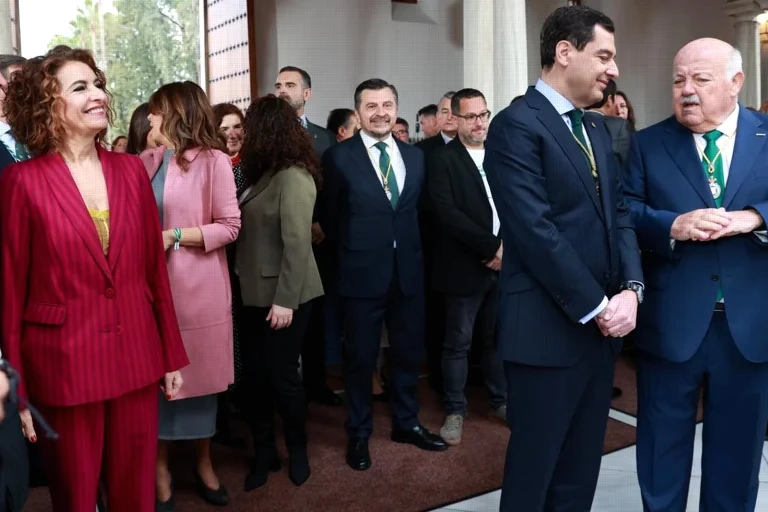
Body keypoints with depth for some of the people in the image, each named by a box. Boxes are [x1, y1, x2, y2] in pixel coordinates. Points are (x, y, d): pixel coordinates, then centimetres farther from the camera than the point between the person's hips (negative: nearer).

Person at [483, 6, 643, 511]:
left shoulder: (597, 131, 15)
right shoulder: (517, 124, -12)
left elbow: (619, 214, 12)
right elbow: (536, 231, -20)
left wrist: (631, 289, -4)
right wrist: (597, 306, -15)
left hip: (602, 328, 8)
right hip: (548, 331, -8)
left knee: (580, 469, 18)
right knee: (533, 471, 7)